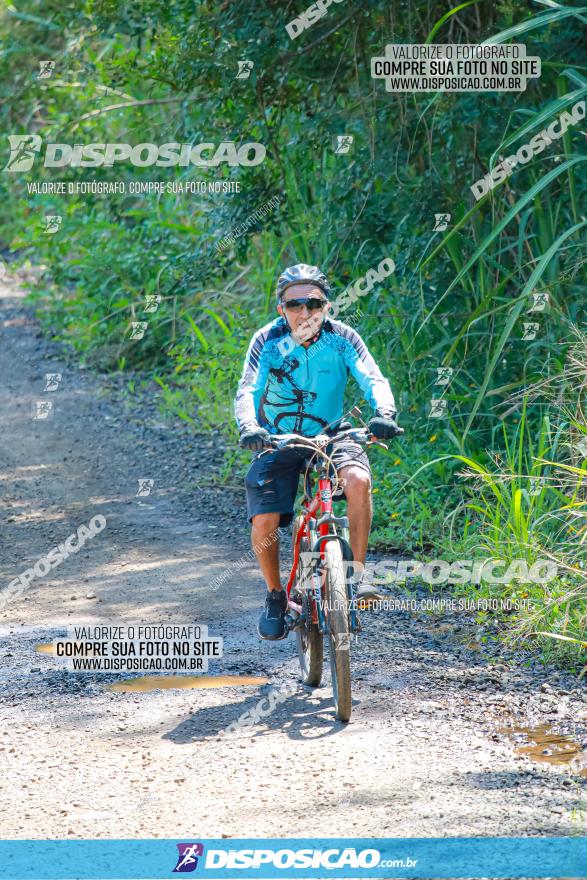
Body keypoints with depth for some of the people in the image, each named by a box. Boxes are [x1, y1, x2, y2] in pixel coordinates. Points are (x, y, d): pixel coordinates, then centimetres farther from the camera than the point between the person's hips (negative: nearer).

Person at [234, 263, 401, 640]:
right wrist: (248, 427, -44)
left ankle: (358, 572, -19)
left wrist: (384, 413, -44)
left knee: (358, 479, -32)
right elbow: (247, 390, -23)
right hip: (278, 442, 0)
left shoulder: (342, 338, -13)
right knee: (264, 522, -17)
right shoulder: (268, 341, -14)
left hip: (330, 436, 0)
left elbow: (373, 379, -22)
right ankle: (276, 596, 10)